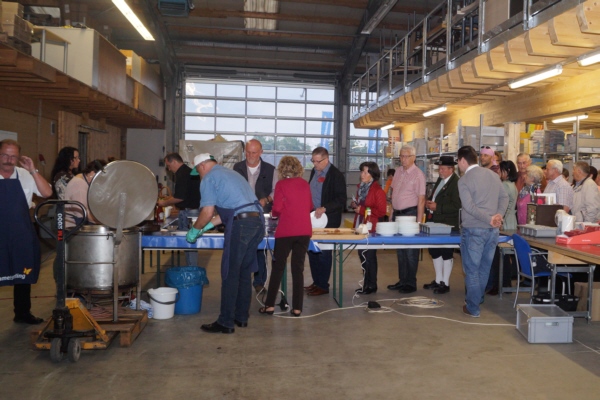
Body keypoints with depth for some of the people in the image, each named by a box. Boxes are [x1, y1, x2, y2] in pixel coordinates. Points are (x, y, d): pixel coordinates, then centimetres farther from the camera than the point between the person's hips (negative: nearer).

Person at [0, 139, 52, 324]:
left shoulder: (26, 175, 1)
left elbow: (47, 193, -7)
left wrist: (33, 171, -13)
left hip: (22, 236, 3)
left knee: (23, 275, 14)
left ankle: (22, 313, 29)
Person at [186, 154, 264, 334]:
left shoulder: (209, 179, 0)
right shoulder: (230, 173, 27)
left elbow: (207, 213, -7)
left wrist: (195, 230, 10)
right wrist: (208, 225, 31)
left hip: (241, 225, -8)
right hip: (258, 221, 9)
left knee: (230, 275, 0)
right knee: (244, 273, 16)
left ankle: (225, 323, 6)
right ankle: (241, 317, 24)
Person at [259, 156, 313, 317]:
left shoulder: (281, 184, -3)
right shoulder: (305, 184, 9)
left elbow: (277, 208, -9)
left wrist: (273, 212, 11)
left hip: (286, 231, -3)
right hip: (304, 231, 3)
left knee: (278, 268, 7)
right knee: (298, 268, 8)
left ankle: (270, 305, 11)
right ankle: (297, 308, 10)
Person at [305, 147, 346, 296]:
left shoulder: (336, 175, -12)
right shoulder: (314, 171, 10)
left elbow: (341, 200, -16)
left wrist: (324, 209, -28)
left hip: (328, 220, -7)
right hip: (313, 217, 7)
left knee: (323, 252, 0)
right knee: (312, 249, 10)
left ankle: (323, 285, 11)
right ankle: (316, 282, 22)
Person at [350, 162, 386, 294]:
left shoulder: (378, 191, -13)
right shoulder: (361, 187, 14)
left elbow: (381, 211, -18)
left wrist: (362, 209, -18)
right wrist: (355, 205, 5)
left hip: (371, 228, -8)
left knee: (368, 257, -3)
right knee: (363, 255, 12)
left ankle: (371, 285, 8)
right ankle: (367, 284, 21)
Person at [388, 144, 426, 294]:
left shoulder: (418, 174, -10)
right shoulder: (398, 171, 10)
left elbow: (421, 199, -13)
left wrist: (419, 221, -16)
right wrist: (392, 211, 12)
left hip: (410, 214, -7)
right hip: (397, 213, 7)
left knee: (410, 250, 1)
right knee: (399, 249, 13)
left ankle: (411, 283, 11)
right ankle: (402, 280, 23)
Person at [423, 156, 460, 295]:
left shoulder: (456, 183, -16)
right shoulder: (440, 179, 11)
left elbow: (456, 205, -22)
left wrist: (437, 207, -21)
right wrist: (430, 202, 2)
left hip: (448, 224, -9)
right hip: (435, 222, 9)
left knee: (446, 253, 3)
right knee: (434, 251, 15)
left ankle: (445, 283, 15)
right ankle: (438, 280, 29)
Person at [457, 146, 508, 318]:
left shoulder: (464, 180, -12)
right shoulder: (492, 174, 8)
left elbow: (469, 206, -21)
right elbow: (504, 197, 9)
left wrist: (490, 219, -16)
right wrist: (498, 215, -3)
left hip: (473, 230, -6)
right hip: (493, 230, 6)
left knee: (472, 269, 4)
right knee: (484, 268, 17)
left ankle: (473, 308, 10)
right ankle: (477, 300, 31)